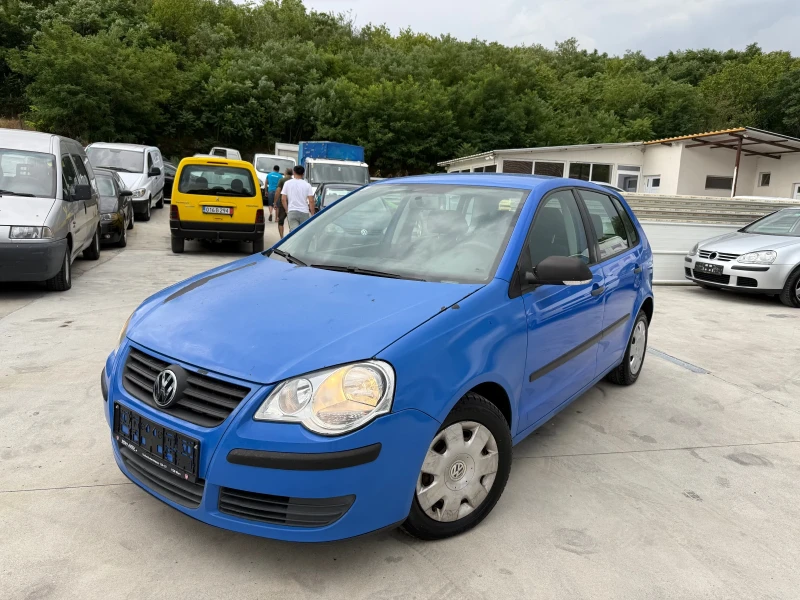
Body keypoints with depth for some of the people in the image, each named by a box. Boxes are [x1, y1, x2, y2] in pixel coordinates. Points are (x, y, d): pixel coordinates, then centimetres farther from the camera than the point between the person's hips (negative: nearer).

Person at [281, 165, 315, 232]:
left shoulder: (287, 183, 2)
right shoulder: (307, 185, -1)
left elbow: (283, 199, 0)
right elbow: (311, 201, -7)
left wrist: (287, 210, 12)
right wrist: (312, 213, 0)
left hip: (292, 212, 0)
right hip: (304, 212, 0)